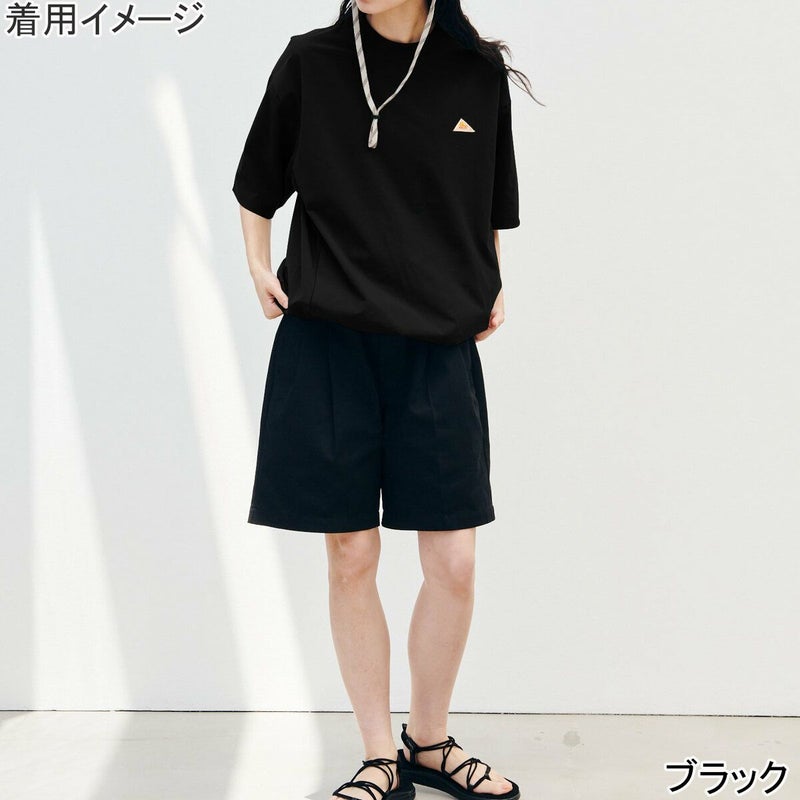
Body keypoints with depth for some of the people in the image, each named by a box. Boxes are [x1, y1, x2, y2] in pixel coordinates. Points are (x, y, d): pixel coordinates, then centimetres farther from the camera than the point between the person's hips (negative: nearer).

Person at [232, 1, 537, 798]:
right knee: (351, 557, 4)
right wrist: (260, 267, 3)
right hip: (327, 344, -1)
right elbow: (257, 186, 14)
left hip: (439, 350, 1)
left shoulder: (479, 72, 4)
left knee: (453, 563, 2)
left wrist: (491, 289, 9)